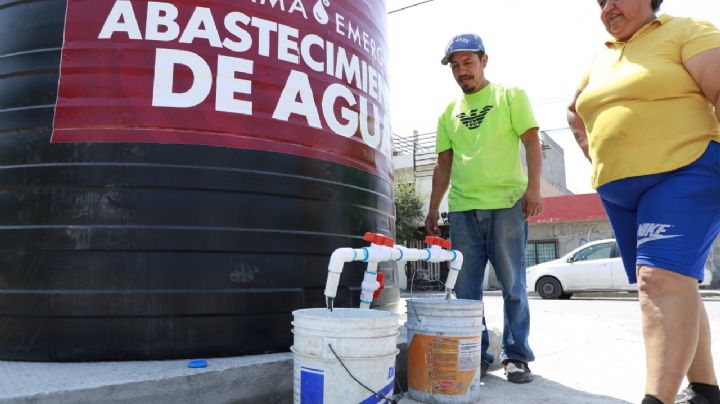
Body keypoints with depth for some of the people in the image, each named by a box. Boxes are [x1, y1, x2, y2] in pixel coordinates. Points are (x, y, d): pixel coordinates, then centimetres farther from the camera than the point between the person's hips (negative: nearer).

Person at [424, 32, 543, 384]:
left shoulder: (510, 95, 8)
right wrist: (433, 209, 11)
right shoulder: (449, 112, 18)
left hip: (506, 203, -3)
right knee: (466, 289, 5)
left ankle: (516, 355, 12)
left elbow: (531, 142, 0)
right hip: (462, 208, 4)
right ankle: (475, 355, 15)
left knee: (512, 285, 1)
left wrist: (533, 186, -14)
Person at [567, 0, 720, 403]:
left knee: (661, 278, -21)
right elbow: (576, 111, 30)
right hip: (619, 189, 7)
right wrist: (597, 156, 17)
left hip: (686, 173, -7)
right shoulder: (601, 60, 18)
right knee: (674, 284, 11)